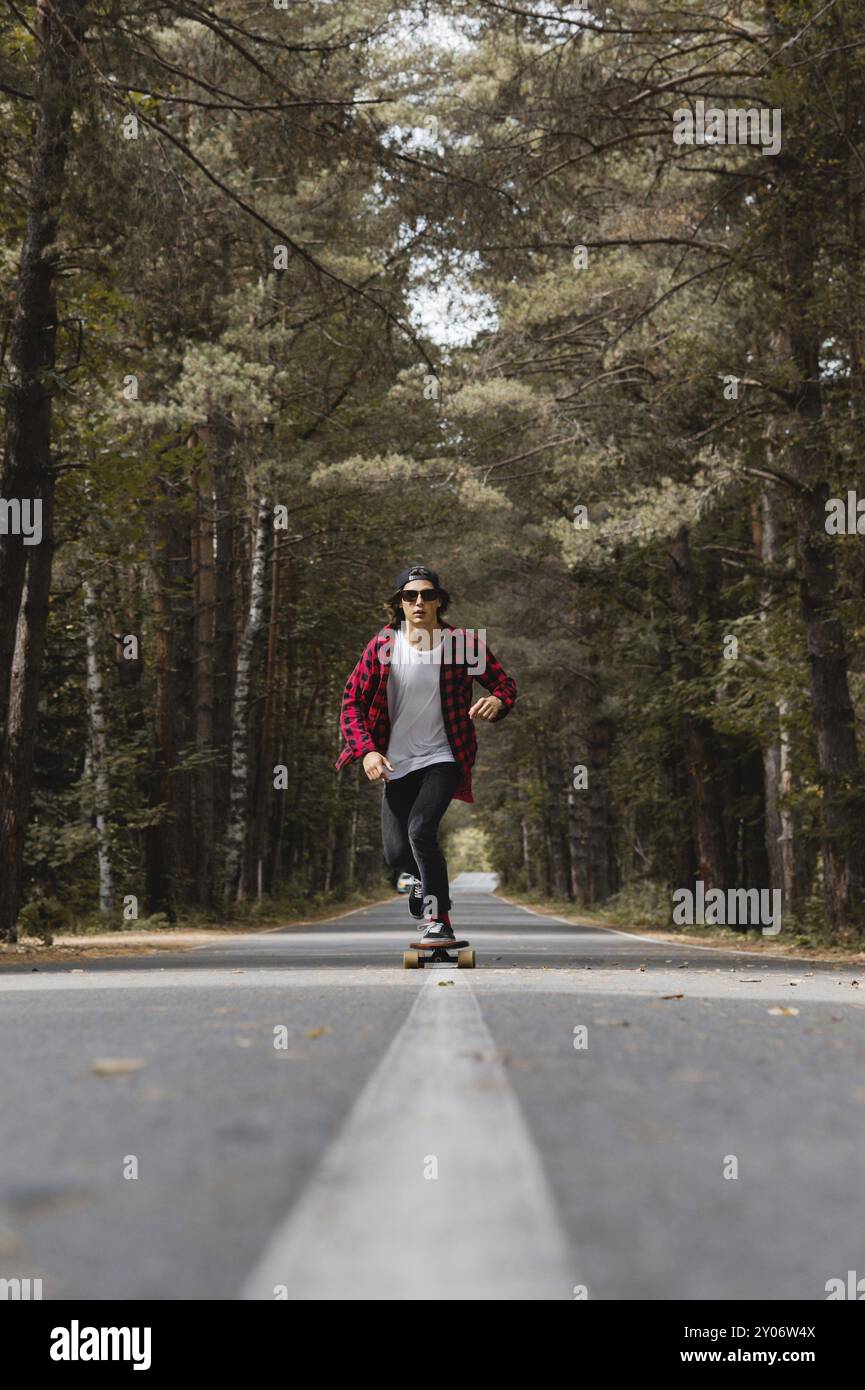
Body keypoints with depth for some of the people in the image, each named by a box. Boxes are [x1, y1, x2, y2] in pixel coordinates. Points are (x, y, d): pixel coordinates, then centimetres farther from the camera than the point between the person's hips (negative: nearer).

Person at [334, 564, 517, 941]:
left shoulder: (464, 642, -8)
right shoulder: (382, 645, -6)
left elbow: (505, 684, 2)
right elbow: (352, 702, 0)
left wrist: (497, 702, -22)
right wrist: (367, 750, -14)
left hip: (442, 759, -3)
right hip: (396, 765, 3)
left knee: (420, 830, -25)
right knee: (396, 854, 4)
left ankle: (440, 921, -10)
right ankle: (425, 877, 42)